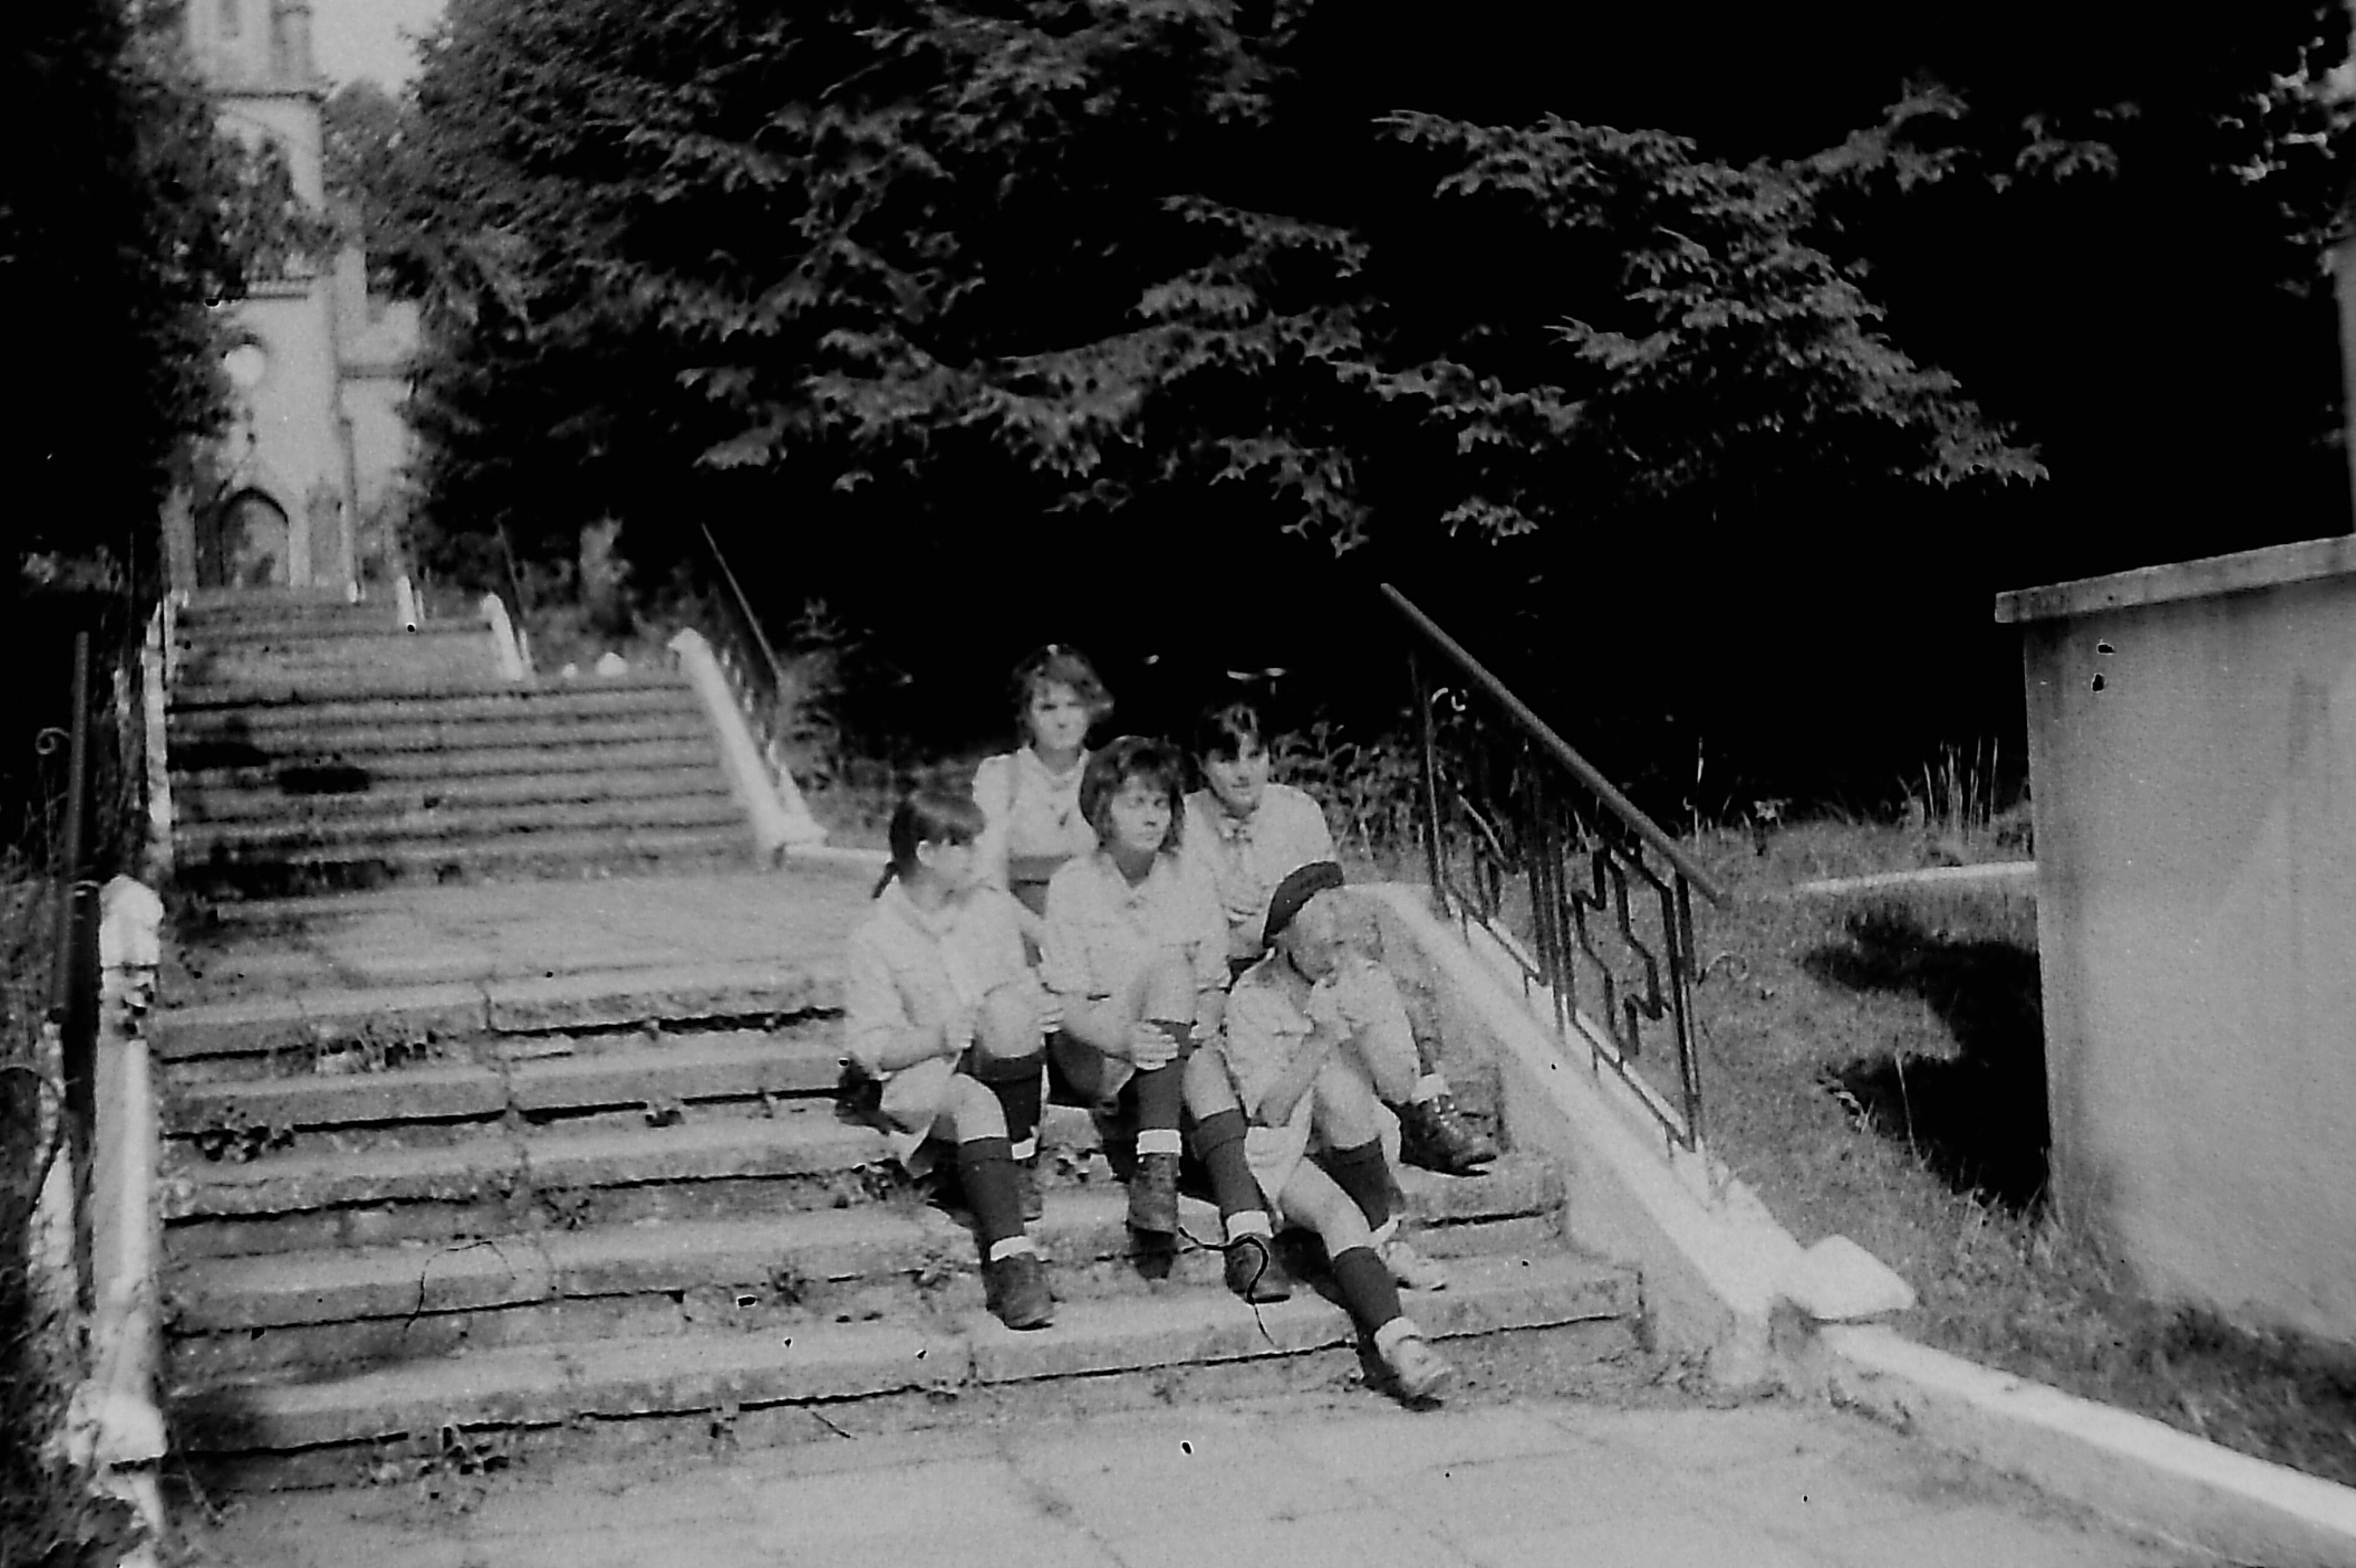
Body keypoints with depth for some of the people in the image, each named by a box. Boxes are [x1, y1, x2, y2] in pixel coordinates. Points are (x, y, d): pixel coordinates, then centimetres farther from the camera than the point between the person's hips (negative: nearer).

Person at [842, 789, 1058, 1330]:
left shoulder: (992, 908, 8)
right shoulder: (875, 940, -6)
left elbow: (1023, 985, 17)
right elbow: (868, 1048, -8)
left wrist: (1040, 1012, -7)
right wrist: (938, 1039, -24)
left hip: (1004, 1068, 4)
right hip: (924, 1078, -3)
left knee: (1009, 1006, -29)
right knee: (975, 1106, -37)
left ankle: (1018, 1161, -18)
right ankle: (1012, 1260, -45)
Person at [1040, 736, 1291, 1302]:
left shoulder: (1188, 887, 7)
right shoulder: (1073, 887, -3)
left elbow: (1213, 988, 11)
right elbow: (1067, 1004, -10)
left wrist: (1200, 1024, -14)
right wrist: (1123, 1039, -31)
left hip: (1174, 1046, 3)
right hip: (1089, 1055, -3)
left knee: (1203, 1059, -32)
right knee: (1169, 967, -28)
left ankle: (1249, 1236, -44)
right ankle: (1156, 1163, -42)